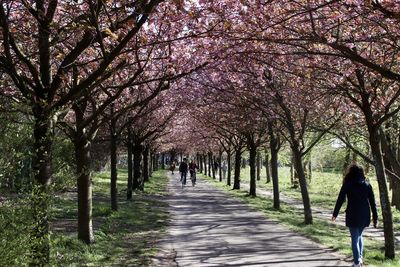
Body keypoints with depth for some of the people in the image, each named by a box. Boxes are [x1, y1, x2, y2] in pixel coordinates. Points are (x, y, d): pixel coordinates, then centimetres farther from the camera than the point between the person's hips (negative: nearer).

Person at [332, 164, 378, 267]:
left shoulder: (347, 185, -5)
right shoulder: (367, 185, 4)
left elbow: (340, 200, -2)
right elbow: (372, 202, 4)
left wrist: (335, 214, 8)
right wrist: (375, 217, 8)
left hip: (353, 216, -4)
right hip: (365, 215, 4)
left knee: (355, 239, 2)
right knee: (359, 236, 23)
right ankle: (360, 258, 21)